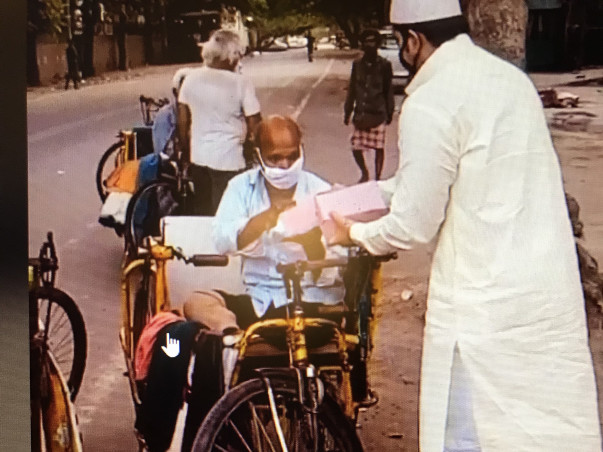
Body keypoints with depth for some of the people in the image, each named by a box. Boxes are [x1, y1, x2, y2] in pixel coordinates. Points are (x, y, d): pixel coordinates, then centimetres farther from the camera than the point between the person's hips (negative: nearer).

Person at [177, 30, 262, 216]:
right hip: (228, 159, -5)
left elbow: (182, 120, 7)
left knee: (201, 213, 17)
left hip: (198, 157, 5)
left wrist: (185, 151, 18)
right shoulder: (241, 83, -14)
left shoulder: (191, 78, -1)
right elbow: (255, 126, -14)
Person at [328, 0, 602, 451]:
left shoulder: (429, 104, -14)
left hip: (486, 302, -8)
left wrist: (355, 233, 10)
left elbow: (414, 224, -10)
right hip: (553, 290, 8)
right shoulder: (508, 75, 11)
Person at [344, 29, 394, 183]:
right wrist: (347, 111, 11)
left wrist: (390, 112, 2)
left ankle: (377, 178, 18)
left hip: (378, 114, -3)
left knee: (379, 148, 2)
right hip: (360, 114, 3)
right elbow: (351, 90, 12)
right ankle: (364, 173, 28)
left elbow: (389, 90, 3)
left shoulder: (384, 65, -2)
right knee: (356, 148, 1)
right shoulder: (357, 64, 7)